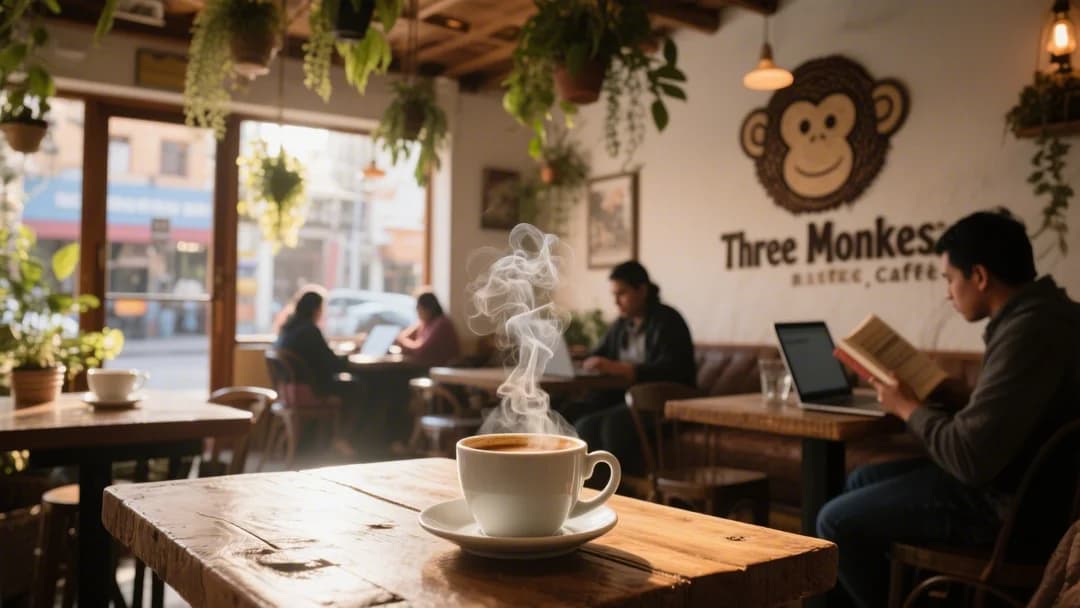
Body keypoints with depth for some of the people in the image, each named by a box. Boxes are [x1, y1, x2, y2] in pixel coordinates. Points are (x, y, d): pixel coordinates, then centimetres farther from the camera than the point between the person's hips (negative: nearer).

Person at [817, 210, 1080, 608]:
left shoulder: (1029, 331, -27)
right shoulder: (1039, 313, 6)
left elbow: (970, 458, -29)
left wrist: (908, 408, -13)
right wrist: (943, 399, 5)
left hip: (1003, 500, -11)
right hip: (1010, 475, 11)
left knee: (836, 522, -6)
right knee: (861, 481, 19)